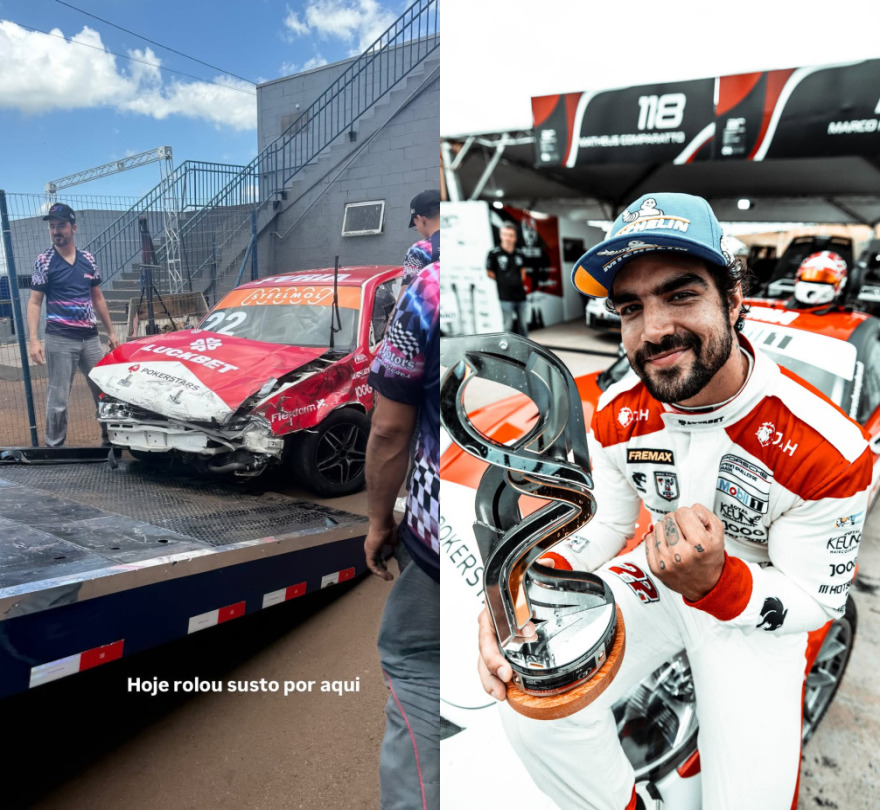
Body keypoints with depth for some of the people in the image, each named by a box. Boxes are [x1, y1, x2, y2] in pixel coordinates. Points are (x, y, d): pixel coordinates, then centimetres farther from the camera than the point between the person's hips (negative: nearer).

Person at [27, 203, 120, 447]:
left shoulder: (88, 259, 9)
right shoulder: (44, 261, -2)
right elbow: (34, 303, -4)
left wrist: (111, 331, 15)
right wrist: (33, 339, -14)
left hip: (90, 338, 4)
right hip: (59, 339, -4)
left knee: (105, 391, 8)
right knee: (58, 398, -1)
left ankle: (110, 438, 22)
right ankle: (54, 447, 10)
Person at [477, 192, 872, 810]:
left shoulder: (828, 451, -25)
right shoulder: (617, 416, -12)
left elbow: (817, 598, -14)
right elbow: (604, 525, -2)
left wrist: (715, 584, -37)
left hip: (763, 598, -2)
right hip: (655, 574, 3)